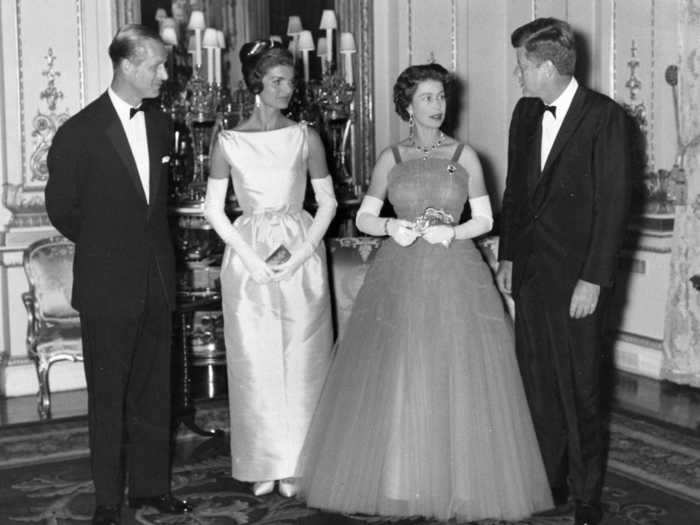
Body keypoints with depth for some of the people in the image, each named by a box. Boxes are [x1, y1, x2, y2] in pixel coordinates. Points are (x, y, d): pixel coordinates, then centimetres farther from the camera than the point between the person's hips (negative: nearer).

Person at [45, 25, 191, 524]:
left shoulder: (160, 124, 5)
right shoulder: (80, 132, -11)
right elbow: (60, 207, 0)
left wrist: (149, 244, 14)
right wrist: (104, 246, 10)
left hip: (157, 282, 5)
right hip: (107, 287, -5)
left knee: (154, 391, 12)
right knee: (107, 398, 6)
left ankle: (152, 485, 25)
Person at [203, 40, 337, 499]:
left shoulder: (305, 137, 1)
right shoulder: (229, 142, 0)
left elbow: (328, 202, 4)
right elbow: (214, 209, 2)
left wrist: (301, 254, -8)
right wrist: (250, 258, -8)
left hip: (302, 255, 1)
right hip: (248, 256, 0)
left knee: (302, 361, 2)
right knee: (255, 363, 3)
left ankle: (297, 465, 13)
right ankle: (265, 465, 14)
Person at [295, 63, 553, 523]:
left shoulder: (465, 156, 5)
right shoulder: (391, 158, 6)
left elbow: (485, 219, 5)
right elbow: (364, 217, 7)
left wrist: (451, 232, -12)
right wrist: (390, 226, -12)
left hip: (456, 277, 0)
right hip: (401, 278, 1)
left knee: (458, 381, -2)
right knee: (394, 382, 0)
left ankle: (460, 484, 10)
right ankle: (396, 484, 12)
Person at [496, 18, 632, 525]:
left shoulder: (605, 117, -10)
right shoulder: (525, 112, 9)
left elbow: (614, 203, -12)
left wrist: (593, 279, -15)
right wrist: (508, 255, 13)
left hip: (577, 276, -6)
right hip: (529, 271, 6)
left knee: (580, 388, 3)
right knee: (538, 383, 11)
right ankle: (547, 483, 25)